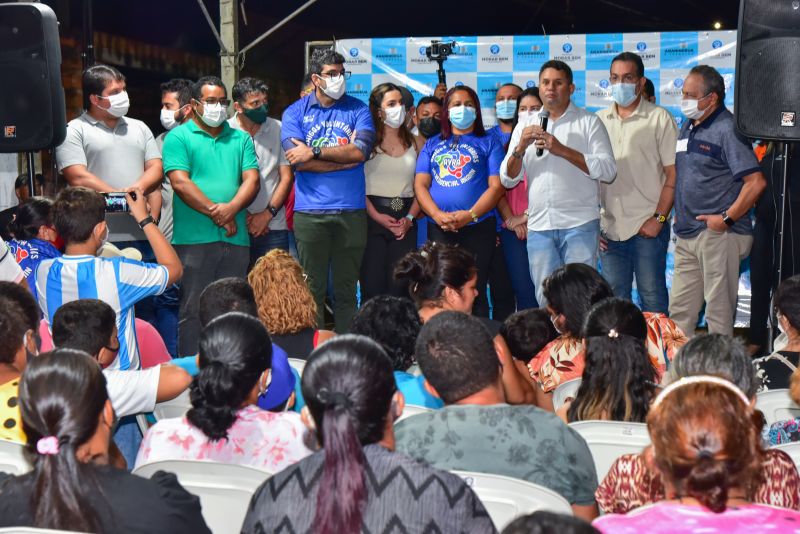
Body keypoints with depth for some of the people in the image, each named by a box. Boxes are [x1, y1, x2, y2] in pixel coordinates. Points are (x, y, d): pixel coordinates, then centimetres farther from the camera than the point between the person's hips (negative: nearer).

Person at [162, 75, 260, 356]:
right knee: (193, 311, -3)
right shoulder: (178, 137, 3)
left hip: (236, 238, 4)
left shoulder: (241, 138, 17)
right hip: (194, 238, -4)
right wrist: (215, 212, -13)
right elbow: (180, 182, -8)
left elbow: (252, 180, 6)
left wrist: (231, 208, -12)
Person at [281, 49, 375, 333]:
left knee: (346, 289, 7)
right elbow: (297, 159, -9)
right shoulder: (295, 112, 5)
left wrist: (315, 152, -11)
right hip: (310, 211, -1)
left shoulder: (358, 109, 7)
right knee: (313, 290, 3)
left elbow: (361, 151, -8)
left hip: (351, 210, 1)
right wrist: (344, 156, -7)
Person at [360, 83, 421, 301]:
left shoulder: (413, 142, 13)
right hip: (373, 215, -3)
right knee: (373, 285, -6)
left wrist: (410, 218, -4)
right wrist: (376, 216, -13)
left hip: (405, 221, 3)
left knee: (398, 286, 1)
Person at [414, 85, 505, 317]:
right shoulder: (432, 144, 18)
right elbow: (420, 184, 8)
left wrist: (469, 215, -14)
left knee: (474, 291, -5)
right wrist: (438, 215, -10)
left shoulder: (488, 143, 10)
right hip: (438, 227, 2)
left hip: (477, 227, -2)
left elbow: (496, 186, 0)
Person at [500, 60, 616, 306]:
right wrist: (520, 148, -7)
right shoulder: (525, 126, 15)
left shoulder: (589, 122, 5)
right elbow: (507, 179, 11)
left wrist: (562, 150, -14)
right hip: (539, 226, 4)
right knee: (545, 298, 6)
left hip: (580, 223, -3)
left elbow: (608, 171, -7)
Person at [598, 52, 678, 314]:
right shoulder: (599, 120, 11)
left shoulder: (660, 119, 0)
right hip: (609, 227, 4)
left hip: (647, 226, -4)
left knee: (652, 296, -1)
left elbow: (673, 174, -4)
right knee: (615, 299, 8)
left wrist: (659, 218, -12)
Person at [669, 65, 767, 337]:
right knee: (679, 310, 12)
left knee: (719, 308, 0)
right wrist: (678, 214, 13)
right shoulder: (687, 127, 14)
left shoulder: (727, 129, -12)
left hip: (718, 234, -8)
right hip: (687, 233, 8)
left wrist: (727, 219, -17)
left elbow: (756, 182, -19)